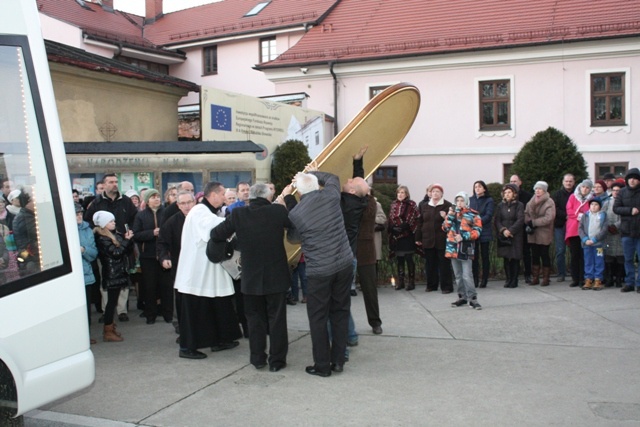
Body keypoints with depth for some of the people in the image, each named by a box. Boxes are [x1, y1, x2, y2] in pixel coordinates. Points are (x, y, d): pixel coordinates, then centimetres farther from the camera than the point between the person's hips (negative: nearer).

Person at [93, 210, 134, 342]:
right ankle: (108, 332, 1)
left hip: (118, 272, 8)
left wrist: (127, 238, -5)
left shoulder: (115, 234, 13)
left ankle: (109, 327, 22)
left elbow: (128, 250, 11)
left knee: (112, 301, 13)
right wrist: (126, 240, -14)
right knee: (112, 301, -5)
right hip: (111, 273, -8)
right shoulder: (101, 238, -12)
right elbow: (116, 252, -21)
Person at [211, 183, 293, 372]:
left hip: (251, 277, 1)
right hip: (276, 276, -1)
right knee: (276, 318, 9)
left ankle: (257, 358, 21)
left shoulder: (238, 214, -9)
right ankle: (277, 360, 14)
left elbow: (216, 234, -3)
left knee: (255, 318, 15)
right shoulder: (278, 211, -12)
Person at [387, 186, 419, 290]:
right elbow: (390, 219, 13)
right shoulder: (393, 204, 12)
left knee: (409, 259, -2)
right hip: (396, 236, 4)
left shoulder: (411, 205, -3)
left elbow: (414, 220, -9)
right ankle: (400, 282, 14)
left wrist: (403, 227, -16)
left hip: (407, 235, -4)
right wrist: (392, 228, -1)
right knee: (399, 259, 8)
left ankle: (411, 281, 6)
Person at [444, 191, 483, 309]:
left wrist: (464, 236, -16)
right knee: (458, 276, 12)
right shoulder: (452, 212, 14)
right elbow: (445, 228, 4)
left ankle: (472, 299, -4)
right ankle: (462, 297, 21)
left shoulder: (473, 215, 0)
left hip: (466, 249, -5)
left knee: (467, 276, -11)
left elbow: (477, 231, -5)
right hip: (453, 248, 5)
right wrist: (450, 215, -8)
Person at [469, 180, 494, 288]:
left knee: (484, 256, 3)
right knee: (474, 256, 2)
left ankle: (484, 280, 9)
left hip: (484, 232, -2)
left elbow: (488, 216, -9)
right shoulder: (470, 200, 10)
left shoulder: (489, 200, 1)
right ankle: (475, 280, 8)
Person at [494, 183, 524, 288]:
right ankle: (508, 279, 10)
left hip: (516, 235, -3)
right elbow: (496, 220, 5)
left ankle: (514, 281, 5)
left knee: (515, 258, -2)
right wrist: (503, 230, -11)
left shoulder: (519, 205, 1)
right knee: (506, 258, 2)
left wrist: (510, 230, -16)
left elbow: (520, 220, -7)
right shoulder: (501, 206, 11)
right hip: (503, 236, 3)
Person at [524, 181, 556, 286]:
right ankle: (535, 277, 17)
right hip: (533, 234, 5)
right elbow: (526, 213, 11)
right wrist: (528, 223, -9)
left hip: (544, 234, -5)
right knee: (534, 255, 10)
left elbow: (549, 218, -18)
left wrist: (533, 222, -17)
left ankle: (545, 278, 10)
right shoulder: (531, 202, 11)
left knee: (544, 255, 1)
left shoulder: (549, 202, -9)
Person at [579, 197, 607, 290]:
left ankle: (598, 280, 7)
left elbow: (604, 230, -5)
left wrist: (594, 239, -12)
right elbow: (580, 228, 4)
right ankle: (588, 279, 12)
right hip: (587, 244, 2)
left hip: (598, 243, -2)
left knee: (599, 262, 2)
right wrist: (585, 239, -10)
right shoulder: (585, 216, 9)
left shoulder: (603, 216, 2)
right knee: (588, 262, 6)